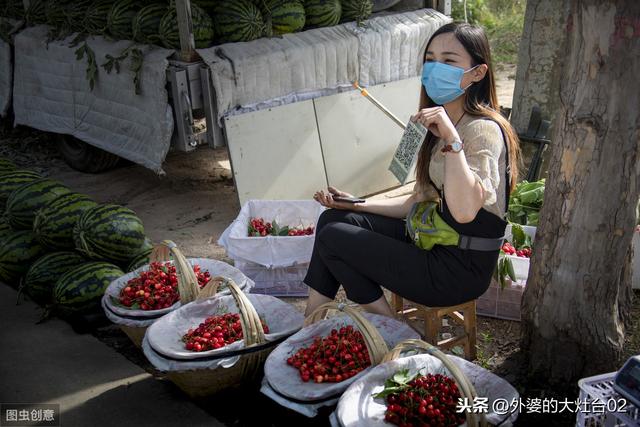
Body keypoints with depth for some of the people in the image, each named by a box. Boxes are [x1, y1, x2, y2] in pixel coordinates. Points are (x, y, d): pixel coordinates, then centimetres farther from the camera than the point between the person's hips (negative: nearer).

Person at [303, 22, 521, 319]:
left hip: (459, 271, -9)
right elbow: (419, 201, 14)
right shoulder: (442, 126, 10)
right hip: (431, 240, 9)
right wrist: (355, 204, 8)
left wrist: (452, 139, -37)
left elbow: (464, 211, -36)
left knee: (332, 238, -6)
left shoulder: (483, 130, -20)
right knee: (333, 219, 5)